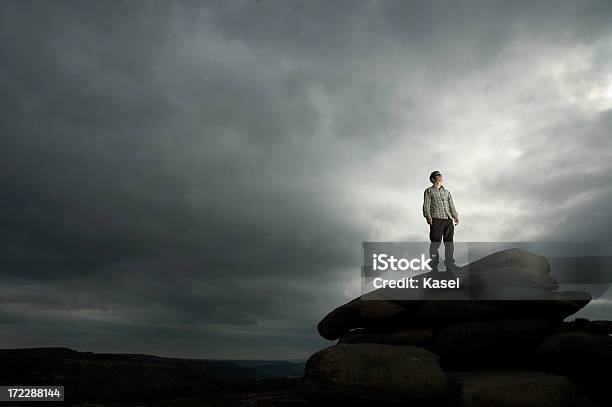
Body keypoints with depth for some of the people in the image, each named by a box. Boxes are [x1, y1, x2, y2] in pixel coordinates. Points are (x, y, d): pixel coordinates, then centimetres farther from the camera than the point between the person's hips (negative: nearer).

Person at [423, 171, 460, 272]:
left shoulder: (447, 192, 24)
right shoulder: (429, 191, 10)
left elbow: (451, 206, 19)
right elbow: (426, 205, 0)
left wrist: (455, 216, 4)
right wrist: (428, 217, -15)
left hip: (448, 220, 5)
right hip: (436, 219, -5)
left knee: (449, 242, 3)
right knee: (435, 242, -6)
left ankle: (449, 264, 9)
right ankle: (434, 265, 0)